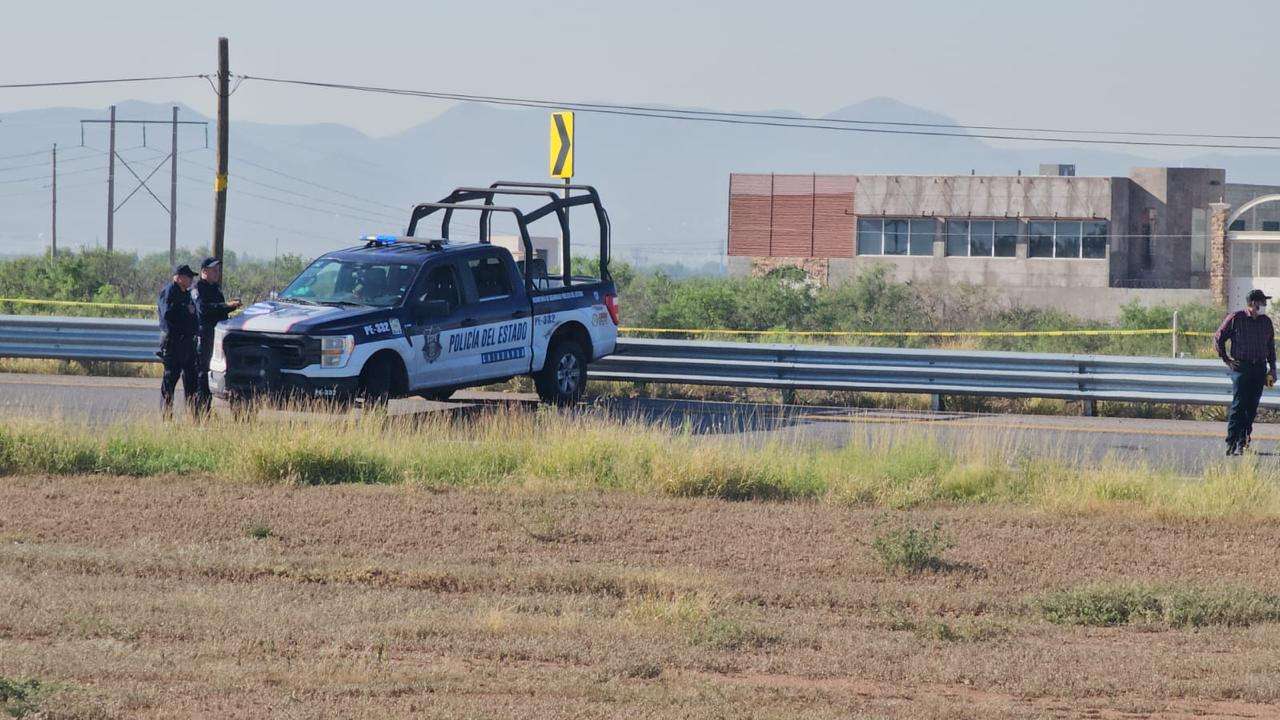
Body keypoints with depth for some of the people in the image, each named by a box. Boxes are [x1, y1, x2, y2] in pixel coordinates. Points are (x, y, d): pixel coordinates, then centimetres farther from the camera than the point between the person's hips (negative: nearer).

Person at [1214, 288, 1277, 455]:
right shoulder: (1235, 319, -2)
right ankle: (1232, 443, -14)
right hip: (1241, 367, -5)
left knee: (1252, 407, 5)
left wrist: (1272, 369, 13)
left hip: (1260, 368, 5)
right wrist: (1226, 359, -1)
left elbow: (1271, 348, 20)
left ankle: (1243, 442, 14)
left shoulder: (1266, 322, 12)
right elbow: (1218, 338, 5)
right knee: (1238, 405, -13)